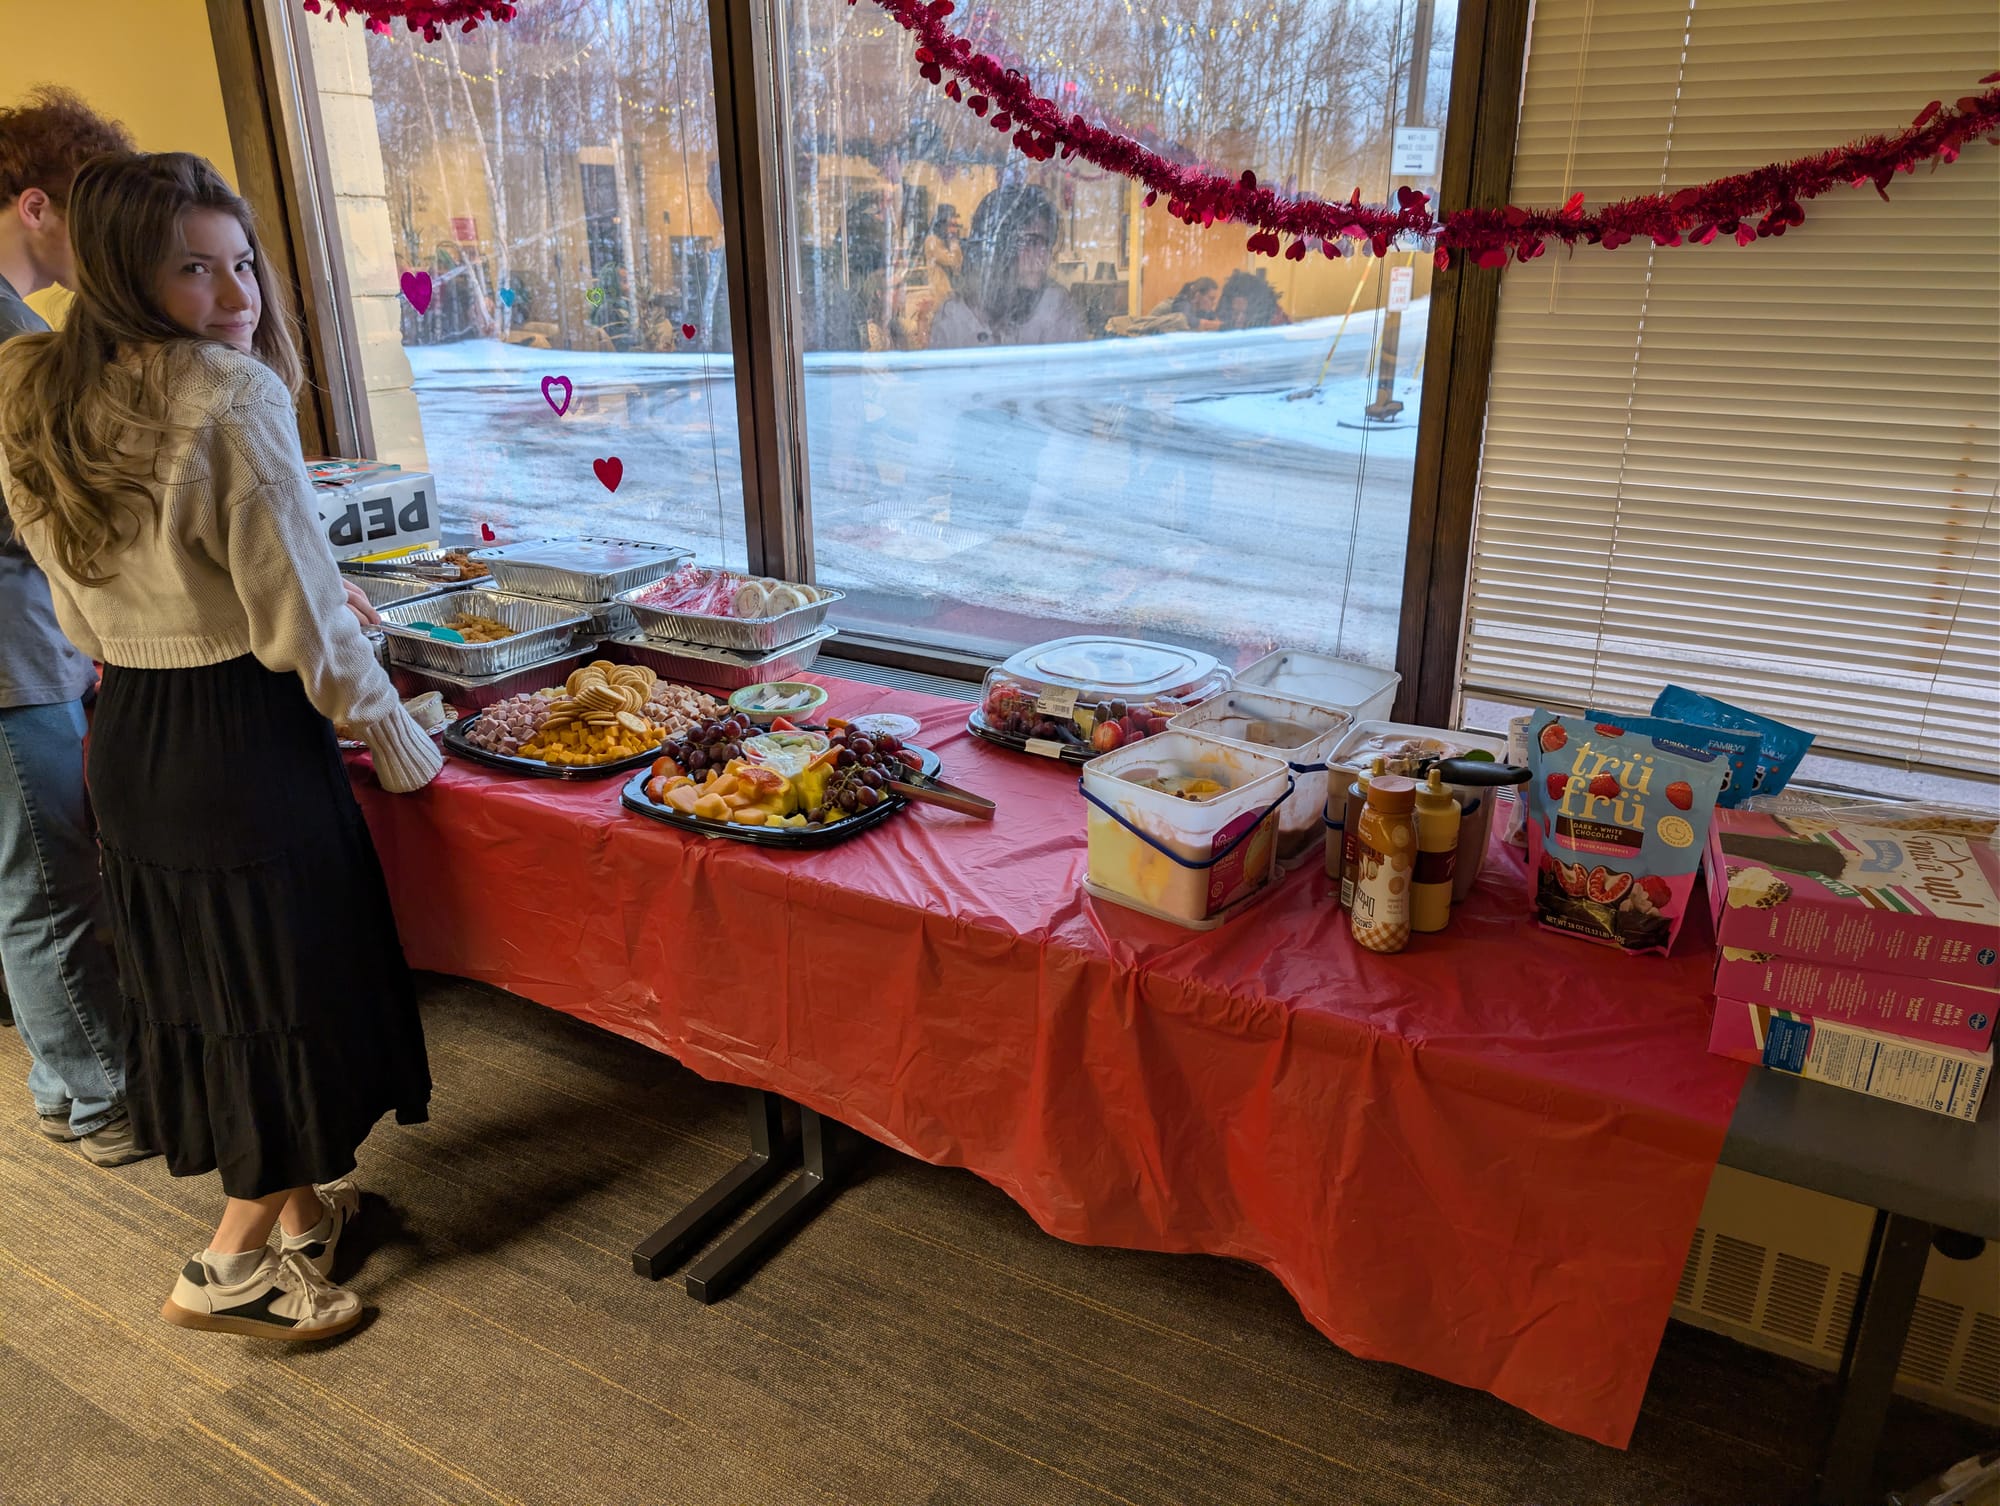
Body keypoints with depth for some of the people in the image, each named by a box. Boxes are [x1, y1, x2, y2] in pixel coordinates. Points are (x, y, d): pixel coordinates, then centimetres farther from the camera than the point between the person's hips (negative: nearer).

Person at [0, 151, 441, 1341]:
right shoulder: (233, 403, -20)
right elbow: (305, 624, -19)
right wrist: (396, 737, -6)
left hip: (125, 740, 9)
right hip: (245, 740, -8)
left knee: (205, 984, 20)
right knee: (298, 986, 8)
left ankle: (303, 1197, 40)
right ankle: (232, 1270, 20)